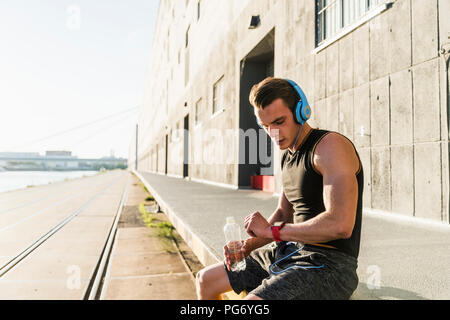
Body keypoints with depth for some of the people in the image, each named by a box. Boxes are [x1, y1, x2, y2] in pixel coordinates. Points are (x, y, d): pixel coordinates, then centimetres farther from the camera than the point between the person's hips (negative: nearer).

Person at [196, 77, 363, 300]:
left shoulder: (330, 145, -17)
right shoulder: (288, 154, 11)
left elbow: (340, 224, -29)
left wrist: (271, 230, -19)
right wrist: (248, 245, 1)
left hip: (328, 265, -9)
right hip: (292, 252, 9)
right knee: (205, 280, 12)